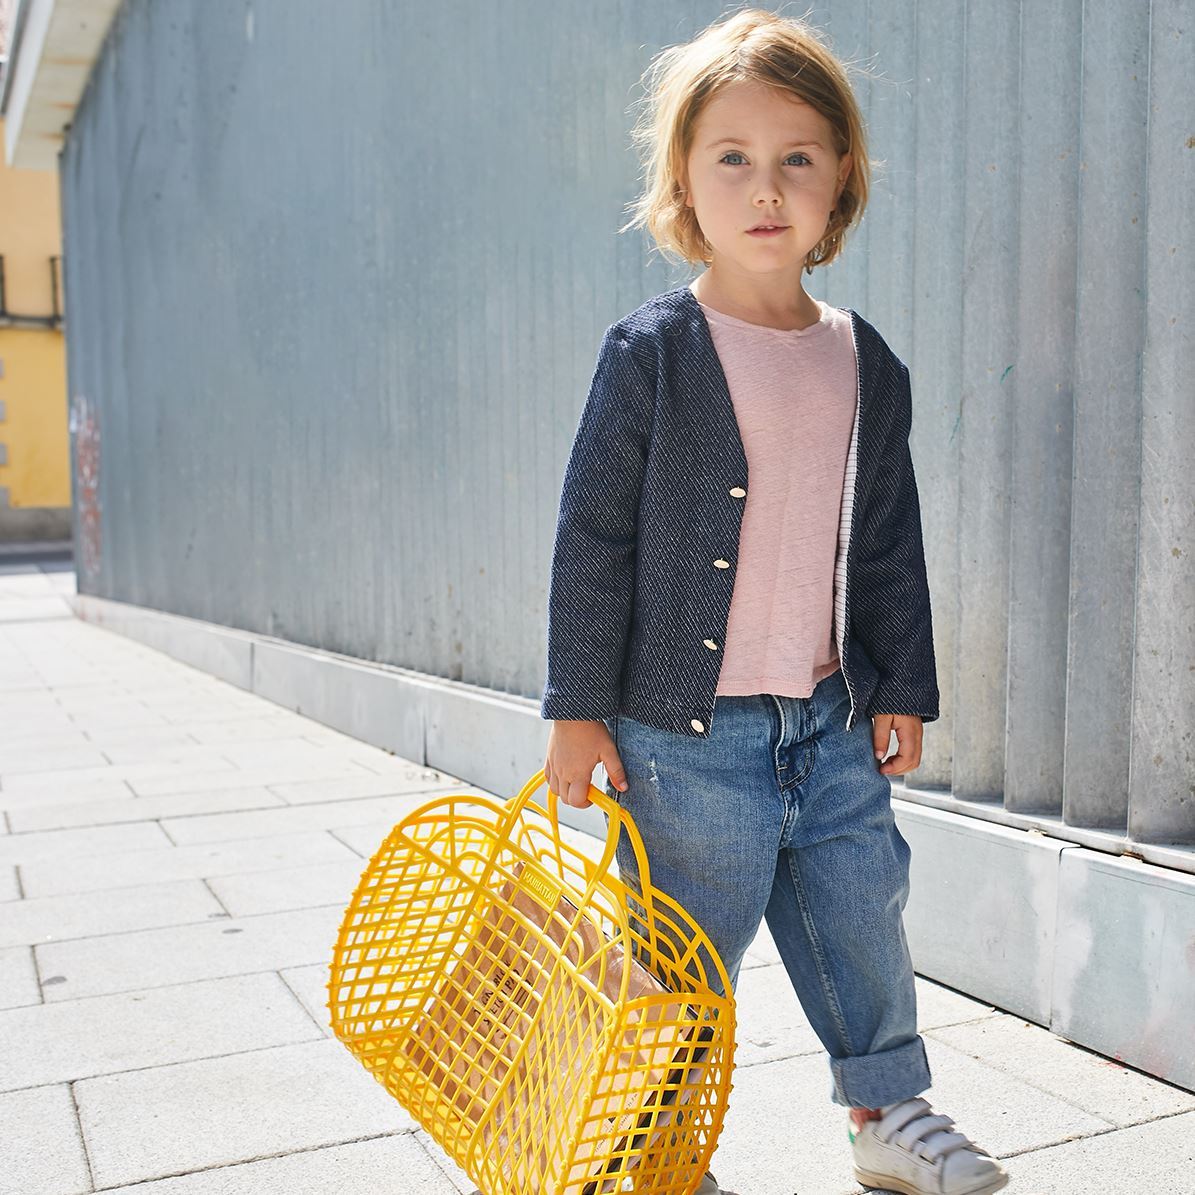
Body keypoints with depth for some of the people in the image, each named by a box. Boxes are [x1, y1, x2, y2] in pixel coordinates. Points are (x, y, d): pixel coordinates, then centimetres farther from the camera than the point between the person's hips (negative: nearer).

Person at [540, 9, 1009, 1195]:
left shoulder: (868, 367, 5)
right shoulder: (649, 352, -10)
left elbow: (890, 545, 12)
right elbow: (592, 537, -9)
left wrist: (902, 688, 11)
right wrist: (578, 707, -9)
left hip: (832, 721, 5)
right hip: (686, 729, -4)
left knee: (864, 916, 16)